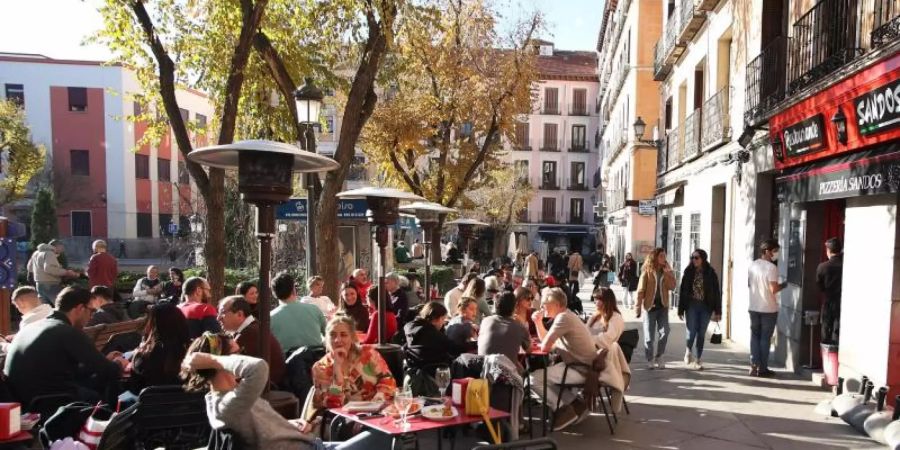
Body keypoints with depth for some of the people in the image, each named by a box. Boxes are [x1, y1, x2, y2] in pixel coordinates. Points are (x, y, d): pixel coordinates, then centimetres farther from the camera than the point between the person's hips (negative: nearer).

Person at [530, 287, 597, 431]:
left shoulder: (563, 318, -20)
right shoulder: (566, 316, 12)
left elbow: (545, 347, -20)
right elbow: (547, 341, 18)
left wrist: (552, 345, 2)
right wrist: (538, 322, 7)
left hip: (582, 369, -10)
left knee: (535, 378, -14)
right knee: (546, 374, 22)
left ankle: (564, 410, 2)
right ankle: (575, 404, 15)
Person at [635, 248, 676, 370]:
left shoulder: (666, 271, 6)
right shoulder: (647, 272, -7)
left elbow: (672, 287, -6)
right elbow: (641, 290, -8)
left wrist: (669, 272, -14)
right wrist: (638, 307, -11)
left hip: (663, 306, 4)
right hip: (650, 306, -3)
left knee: (665, 332, -5)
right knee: (649, 336, 2)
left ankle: (659, 357, 13)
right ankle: (650, 359, 16)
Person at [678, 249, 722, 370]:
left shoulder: (710, 273, -1)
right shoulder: (688, 272, 0)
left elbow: (717, 292, 0)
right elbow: (682, 291, 2)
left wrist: (718, 311, -5)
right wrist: (680, 310, 0)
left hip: (705, 307, 0)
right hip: (691, 306, 0)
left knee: (701, 334, 6)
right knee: (691, 333, -5)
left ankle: (697, 360, 17)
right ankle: (688, 352, 24)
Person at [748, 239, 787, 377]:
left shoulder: (752, 265, 4)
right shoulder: (771, 267, -15)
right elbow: (774, 289, -18)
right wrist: (783, 285, 0)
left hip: (754, 307, 5)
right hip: (769, 309, -5)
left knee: (755, 336, 11)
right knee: (765, 338, 4)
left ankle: (754, 366, 9)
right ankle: (762, 368, 9)